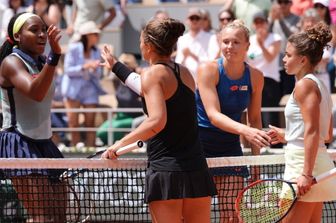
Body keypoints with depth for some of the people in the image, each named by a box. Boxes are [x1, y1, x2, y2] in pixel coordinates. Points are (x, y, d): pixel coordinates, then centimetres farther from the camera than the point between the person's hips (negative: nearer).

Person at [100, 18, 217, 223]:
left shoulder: (153, 74, -8)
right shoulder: (185, 73, 14)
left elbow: (156, 121, -22)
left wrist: (121, 143, -15)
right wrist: (116, 66, 44)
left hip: (165, 169, -7)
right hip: (197, 169, 7)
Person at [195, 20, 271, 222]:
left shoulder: (255, 76, -1)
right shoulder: (208, 70, -14)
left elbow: (255, 119, 9)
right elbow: (214, 115, -23)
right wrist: (245, 130, -40)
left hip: (230, 147, 3)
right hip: (200, 145, -3)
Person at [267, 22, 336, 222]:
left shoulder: (304, 85, -12)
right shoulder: (319, 85, 17)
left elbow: (312, 130, -20)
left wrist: (306, 174, -24)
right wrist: (287, 136, 24)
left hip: (304, 163, -10)